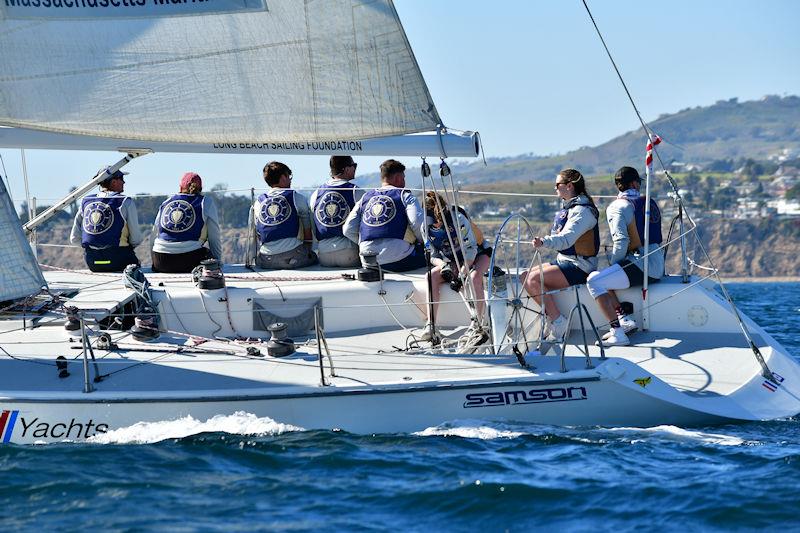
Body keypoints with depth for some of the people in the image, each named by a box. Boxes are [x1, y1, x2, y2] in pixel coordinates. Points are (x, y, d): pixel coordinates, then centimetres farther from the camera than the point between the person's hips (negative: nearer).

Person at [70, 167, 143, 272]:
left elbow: (74, 239, 8)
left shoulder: (85, 202, 7)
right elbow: (136, 240, -7)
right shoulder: (125, 202, -7)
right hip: (118, 261, -5)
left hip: (92, 263, 5)